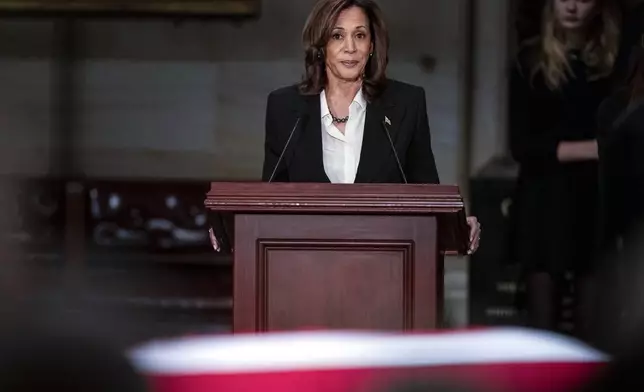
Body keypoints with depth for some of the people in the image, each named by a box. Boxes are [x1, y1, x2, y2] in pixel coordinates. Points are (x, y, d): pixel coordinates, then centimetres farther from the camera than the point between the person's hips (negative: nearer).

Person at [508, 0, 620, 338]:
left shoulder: (616, 60, 4)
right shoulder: (531, 61, 2)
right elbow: (522, 145, -4)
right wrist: (586, 149, -13)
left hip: (598, 202, 0)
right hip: (544, 202, 0)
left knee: (594, 326, 0)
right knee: (542, 322, 1)